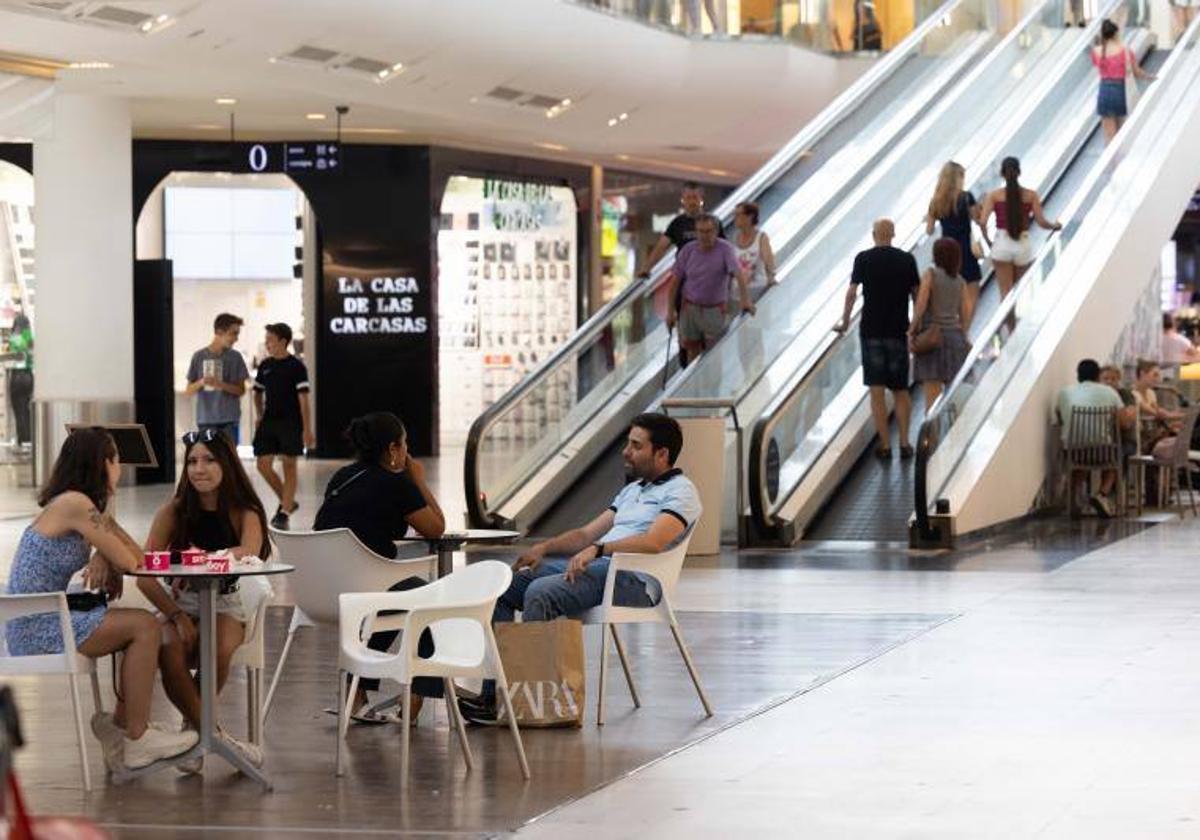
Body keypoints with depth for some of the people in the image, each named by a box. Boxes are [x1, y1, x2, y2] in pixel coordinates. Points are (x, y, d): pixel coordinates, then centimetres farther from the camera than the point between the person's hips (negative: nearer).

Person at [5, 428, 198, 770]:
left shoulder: (69, 502, 15)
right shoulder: (76, 504, -15)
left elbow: (133, 556, 14)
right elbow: (129, 562, -12)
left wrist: (103, 556, -7)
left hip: (39, 623, 10)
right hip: (37, 629, -10)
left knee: (144, 626, 7)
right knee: (144, 627, -13)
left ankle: (123, 725, 9)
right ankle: (136, 739, -8)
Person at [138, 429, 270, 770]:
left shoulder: (244, 513, -2)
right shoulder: (173, 512, -2)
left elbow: (250, 551, -26)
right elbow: (144, 576, -7)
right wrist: (176, 615, -19)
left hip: (225, 604, 0)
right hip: (179, 602, 0)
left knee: (220, 650, -33)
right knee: (169, 652, -32)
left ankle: (193, 727, -5)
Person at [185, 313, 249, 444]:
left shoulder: (235, 357, 3)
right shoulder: (199, 356, 3)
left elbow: (241, 390, 2)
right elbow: (189, 389, 6)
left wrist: (220, 384, -15)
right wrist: (201, 382, -16)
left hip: (229, 420, 0)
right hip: (206, 419, 0)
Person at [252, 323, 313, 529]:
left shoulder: (296, 366, -7)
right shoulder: (265, 365, 8)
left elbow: (303, 398, -10)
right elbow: (258, 393, 21)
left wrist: (307, 429, -13)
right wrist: (260, 417, 11)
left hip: (290, 423, -6)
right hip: (269, 421, 6)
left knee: (289, 466, -3)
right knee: (263, 465, 0)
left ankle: (284, 513, 0)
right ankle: (287, 502, 18)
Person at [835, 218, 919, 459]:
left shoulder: (864, 259, -3)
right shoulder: (906, 259, 2)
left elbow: (851, 293, -6)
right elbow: (916, 294, 5)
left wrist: (844, 322, 6)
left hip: (871, 331, -2)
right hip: (898, 331, 2)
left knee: (877, 390, 2)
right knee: (900, 390, 12)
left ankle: (885, 444, 1)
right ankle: (904, 443, 6)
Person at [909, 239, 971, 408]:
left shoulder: (931, 274, -5)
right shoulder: (960, 281, 8)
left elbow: (921, 304, -14)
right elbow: (963, 313, 9)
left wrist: (912, 329, -6)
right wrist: (964, 340, 17)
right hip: (955, 335, 5)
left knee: (932, 390, -7)